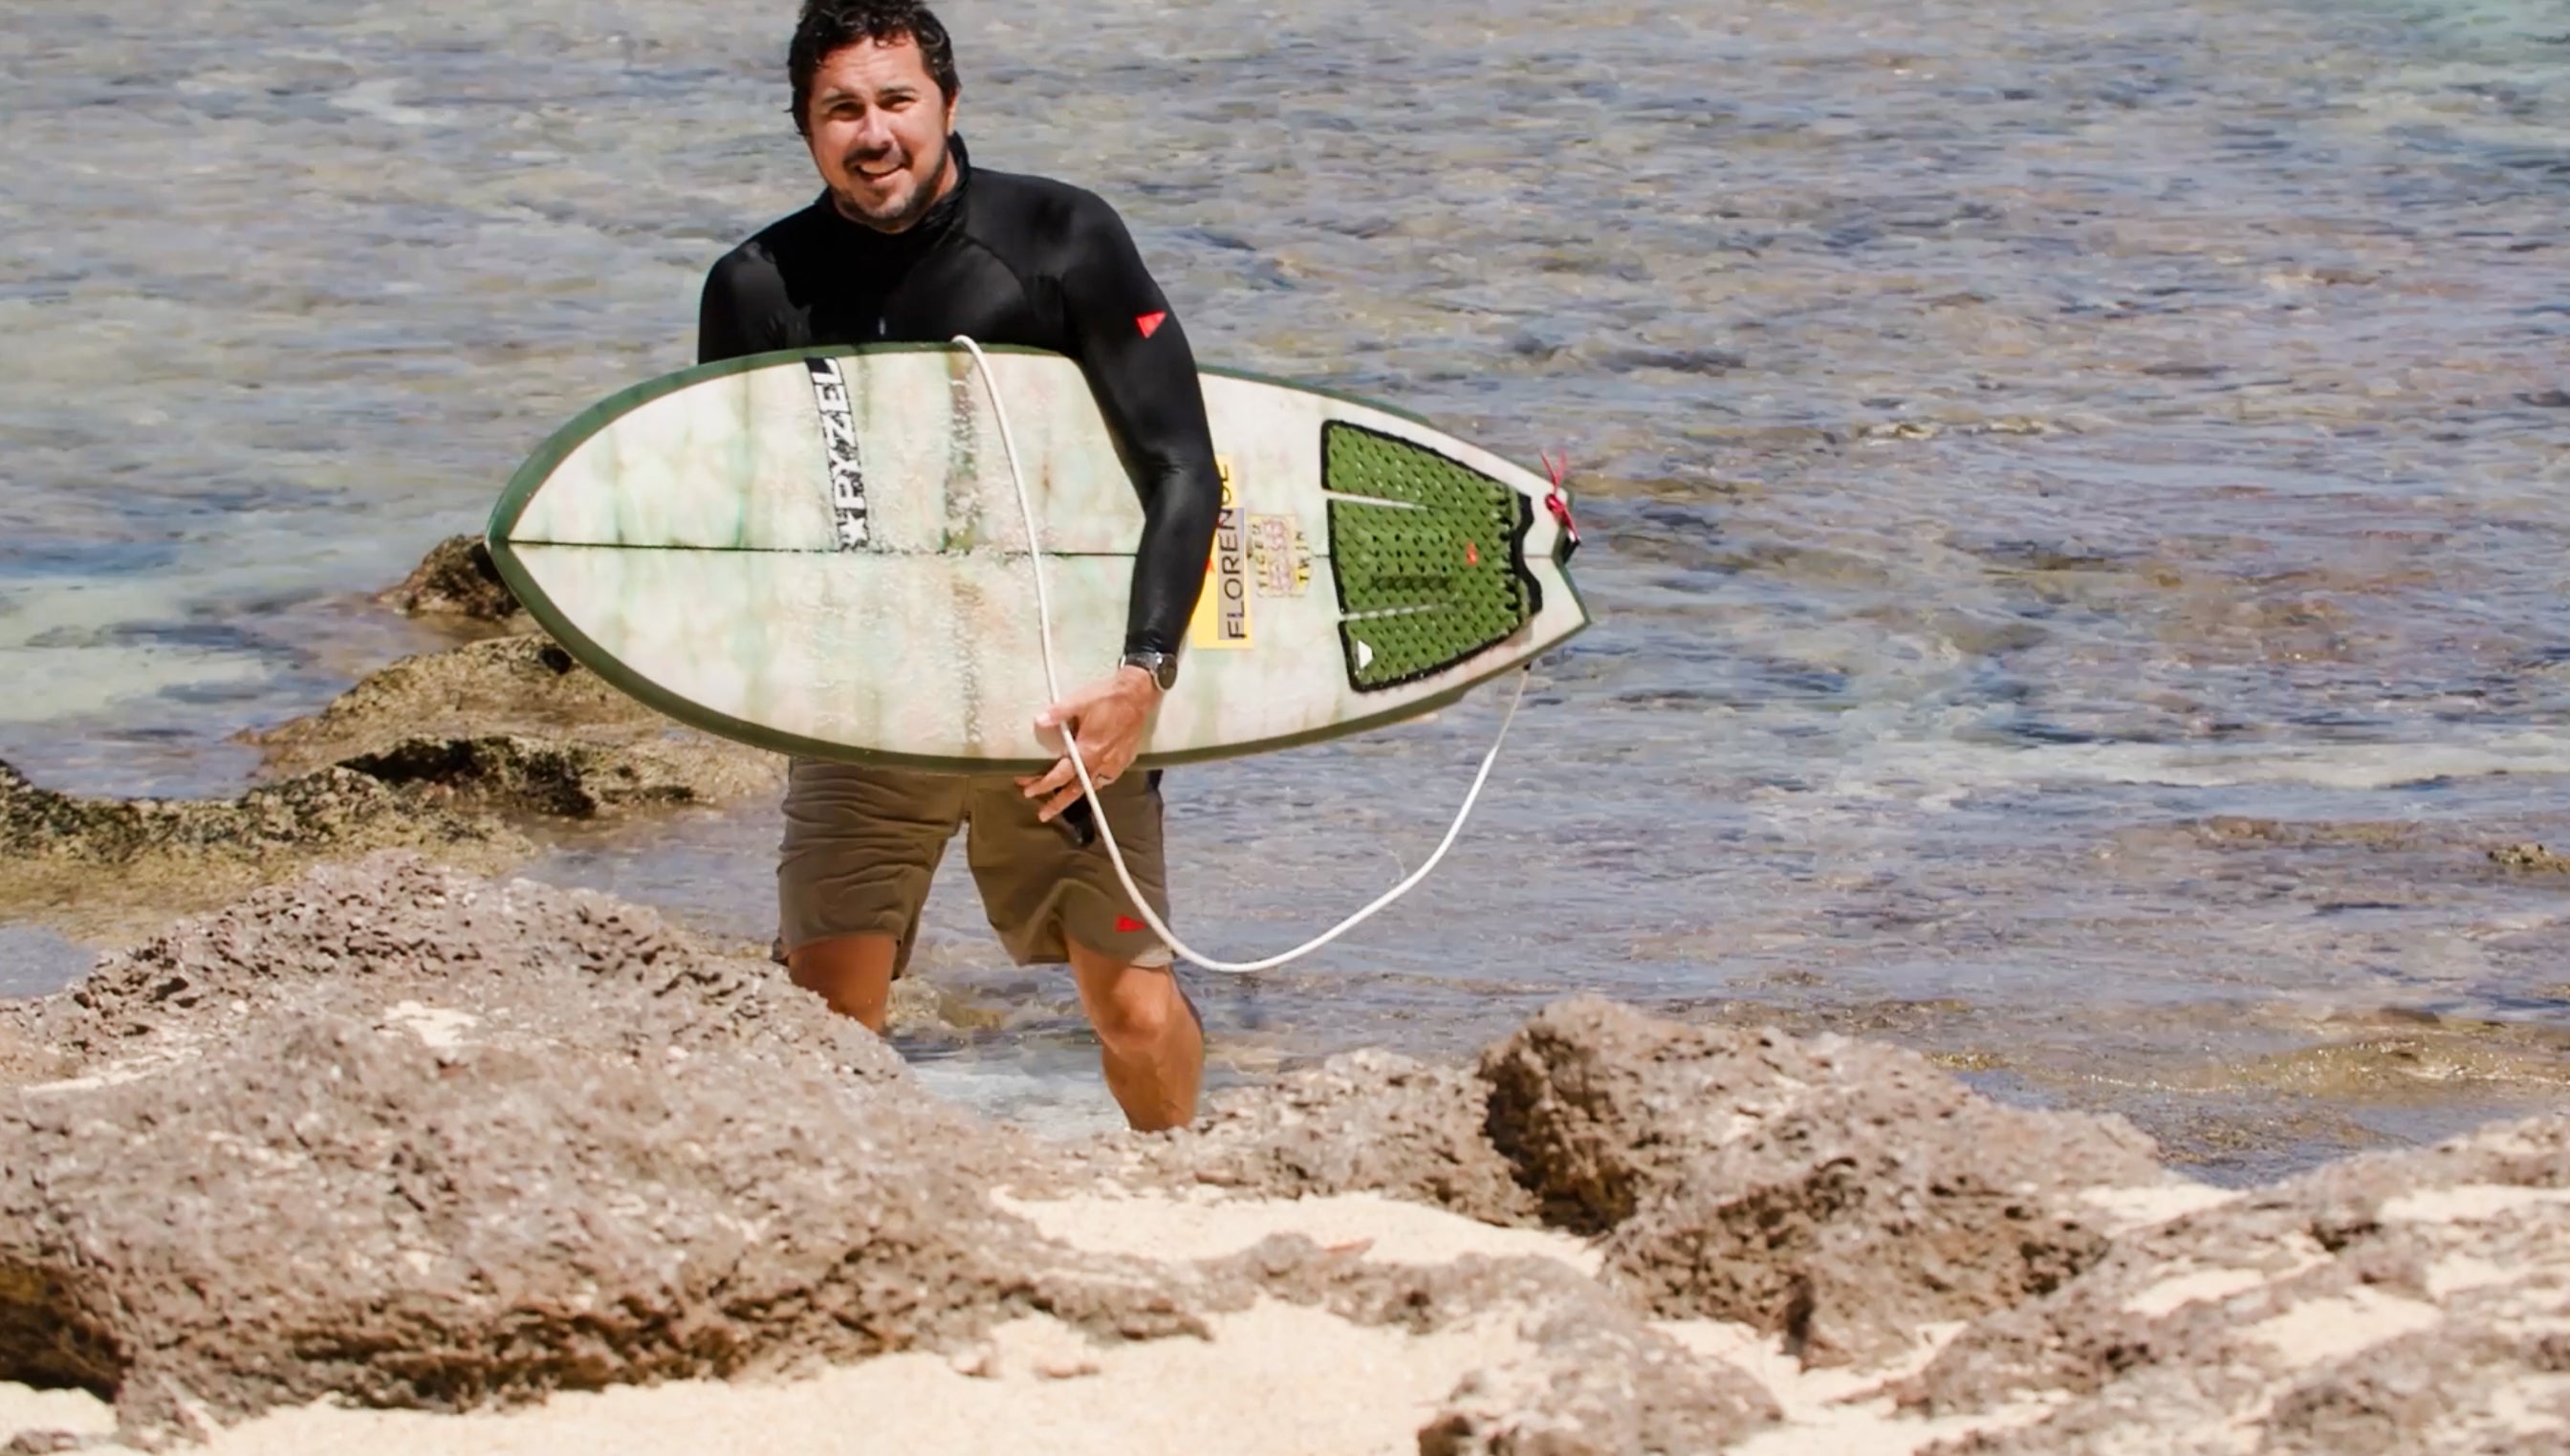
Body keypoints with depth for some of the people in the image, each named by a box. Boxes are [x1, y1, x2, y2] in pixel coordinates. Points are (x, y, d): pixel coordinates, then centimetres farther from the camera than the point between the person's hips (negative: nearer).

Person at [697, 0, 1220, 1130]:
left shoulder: (1063, 241, -9)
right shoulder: (759, 291, -3)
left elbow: (1182, 471, -11)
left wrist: (1143, 677, -22)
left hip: (1062, 694, -1)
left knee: (1138, 1011, -1)